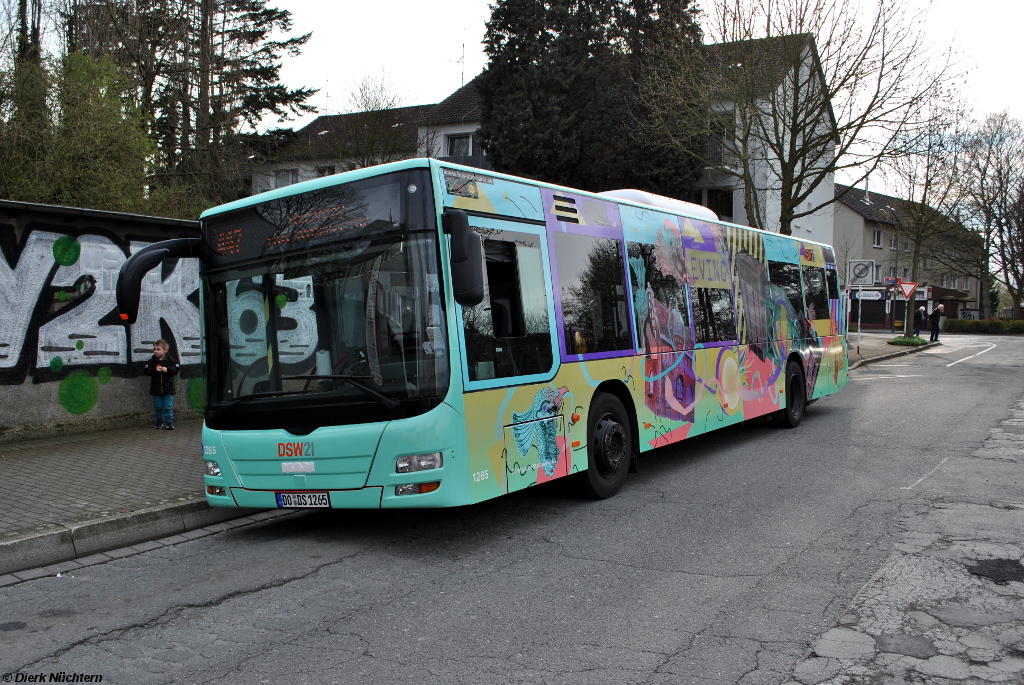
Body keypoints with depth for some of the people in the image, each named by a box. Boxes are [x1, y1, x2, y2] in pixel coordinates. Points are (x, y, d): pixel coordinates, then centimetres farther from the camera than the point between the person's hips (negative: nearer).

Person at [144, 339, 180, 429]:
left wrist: (167, 370, -20)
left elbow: (176, 369, -8)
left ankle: (169, 422, 8)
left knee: (168, 407, 0)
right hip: (156, 389, 2)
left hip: (168, 388, -2)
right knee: (158, 407, 9)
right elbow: (146, 370, -7)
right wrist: (155, 370, -21)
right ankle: (159, 422, 21)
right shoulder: (152, 361, 2)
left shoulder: (170, 360, -1)